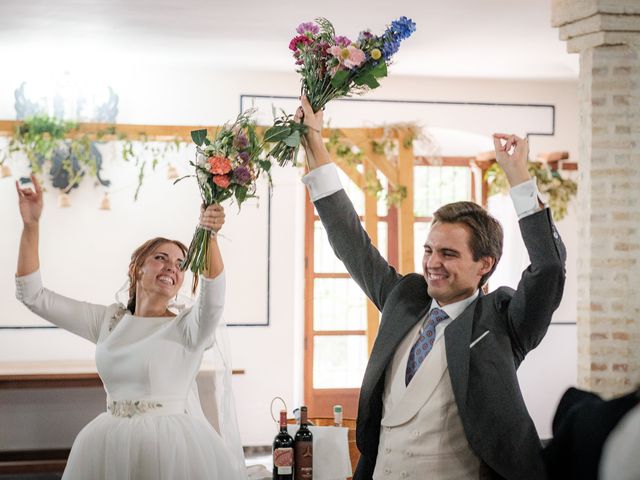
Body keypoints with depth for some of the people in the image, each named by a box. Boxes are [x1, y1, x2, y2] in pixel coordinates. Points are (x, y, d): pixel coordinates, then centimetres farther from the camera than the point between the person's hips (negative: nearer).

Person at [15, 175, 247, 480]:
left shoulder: (188, 328, -2)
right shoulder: (107, 320, 10)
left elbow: (212, 297, -26)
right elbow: (32, 295, 11)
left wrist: (209, 236, -42)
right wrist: (31, 225, 2)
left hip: (172, 445, -4)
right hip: (108, 446, 4)